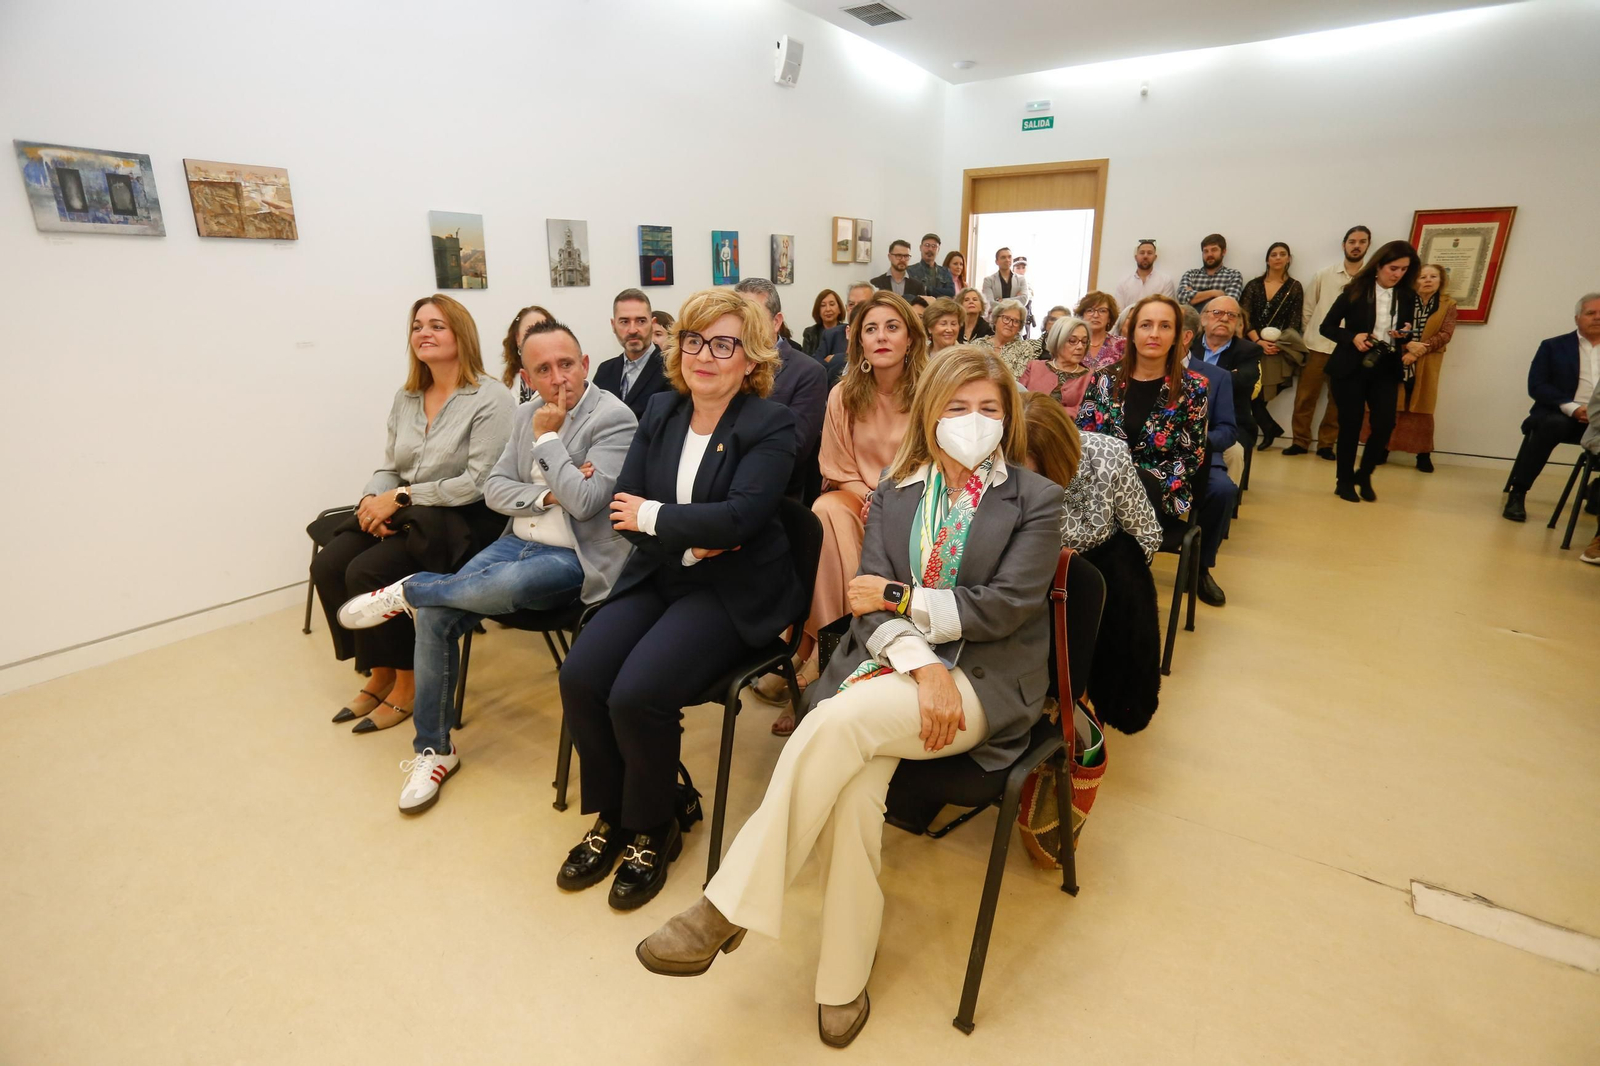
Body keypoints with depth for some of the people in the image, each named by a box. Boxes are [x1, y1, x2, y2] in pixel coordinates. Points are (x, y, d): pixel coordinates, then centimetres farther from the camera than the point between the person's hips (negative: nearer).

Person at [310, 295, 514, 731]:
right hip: (405, 515, 7)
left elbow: (479, 481, -19)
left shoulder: (491, 398, -11)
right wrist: (374, 499, -9)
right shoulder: (405, 398, 12)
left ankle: (408, 681, -1)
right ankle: (380, 674, 7)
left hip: (464, 520, -7)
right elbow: (388, 468, 14)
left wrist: (401, 496, -17)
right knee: (327, 566, -11)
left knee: (367, 572, -23)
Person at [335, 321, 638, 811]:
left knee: (501, 586, -37)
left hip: (574, 557, -6)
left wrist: (548, 439, -12)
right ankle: (433, 749, 6)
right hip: (518, 542, 7)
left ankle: (407, 591, -3)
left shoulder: (614, 418, -11)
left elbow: (584, 502, -21)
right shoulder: (528, 415, 12)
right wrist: (545, 495, -10)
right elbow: (493, 489, 9)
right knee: (433, 616, -12)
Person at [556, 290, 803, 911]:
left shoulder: (771, 425, -7)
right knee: (579, 678, -16)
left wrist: (652, 516, -11)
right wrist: (687, 538, -14)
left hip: (730, 590, -5)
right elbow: (622, 503, 2)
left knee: (637, 694, -24)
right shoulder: (660, 412, 10)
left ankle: (651, 829, 7)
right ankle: (610, 815, 11)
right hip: (656, 577, 6)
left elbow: (739, 515, -21)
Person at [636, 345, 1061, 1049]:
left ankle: (727, 910, -17)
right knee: (854, 785, -28)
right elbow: (868, 601, 3)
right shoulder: (896, 491, 12)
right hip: (890, 663, 3)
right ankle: (843, 983, -6)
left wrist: (902, 597, -8)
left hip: (983, 681, -3)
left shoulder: (1037, 500, 5)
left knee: (839, 720, -30)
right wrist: (919, 662, -15)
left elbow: (1006, 604, -6)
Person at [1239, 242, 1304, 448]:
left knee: (1255, 393, -6)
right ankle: (1270, 427, 6)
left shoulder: (1294, 288, 7)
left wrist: (1279, 344, -14)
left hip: (1278, 350, -1)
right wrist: (1259, 342, -12)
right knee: (1249, 391, -10)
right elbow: (1244, 317, 0)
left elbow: (1294, 323, 2)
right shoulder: (1253, 285, 8)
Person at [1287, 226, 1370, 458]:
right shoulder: (1324, 275, 6)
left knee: (1338, 400, 5)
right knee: (1305, 397, 1)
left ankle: (1326, 444, 14)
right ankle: (1300, 441, 10)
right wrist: (1308, 336, 5)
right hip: (1318, 346, 1)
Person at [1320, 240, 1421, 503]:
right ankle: (1345, 481, 17)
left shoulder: (1407, 297, 6)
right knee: (1350, 425, 1)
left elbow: (1408, 335, 14)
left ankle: (1364, 475, 17)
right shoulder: (1355, 291, -5)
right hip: (1350, 368, -3)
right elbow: (1327, 327, -4)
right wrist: (1353, 338, -19)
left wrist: (1405, 335, -9)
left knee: (1385, 424, -6)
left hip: (1386, 370, 3)